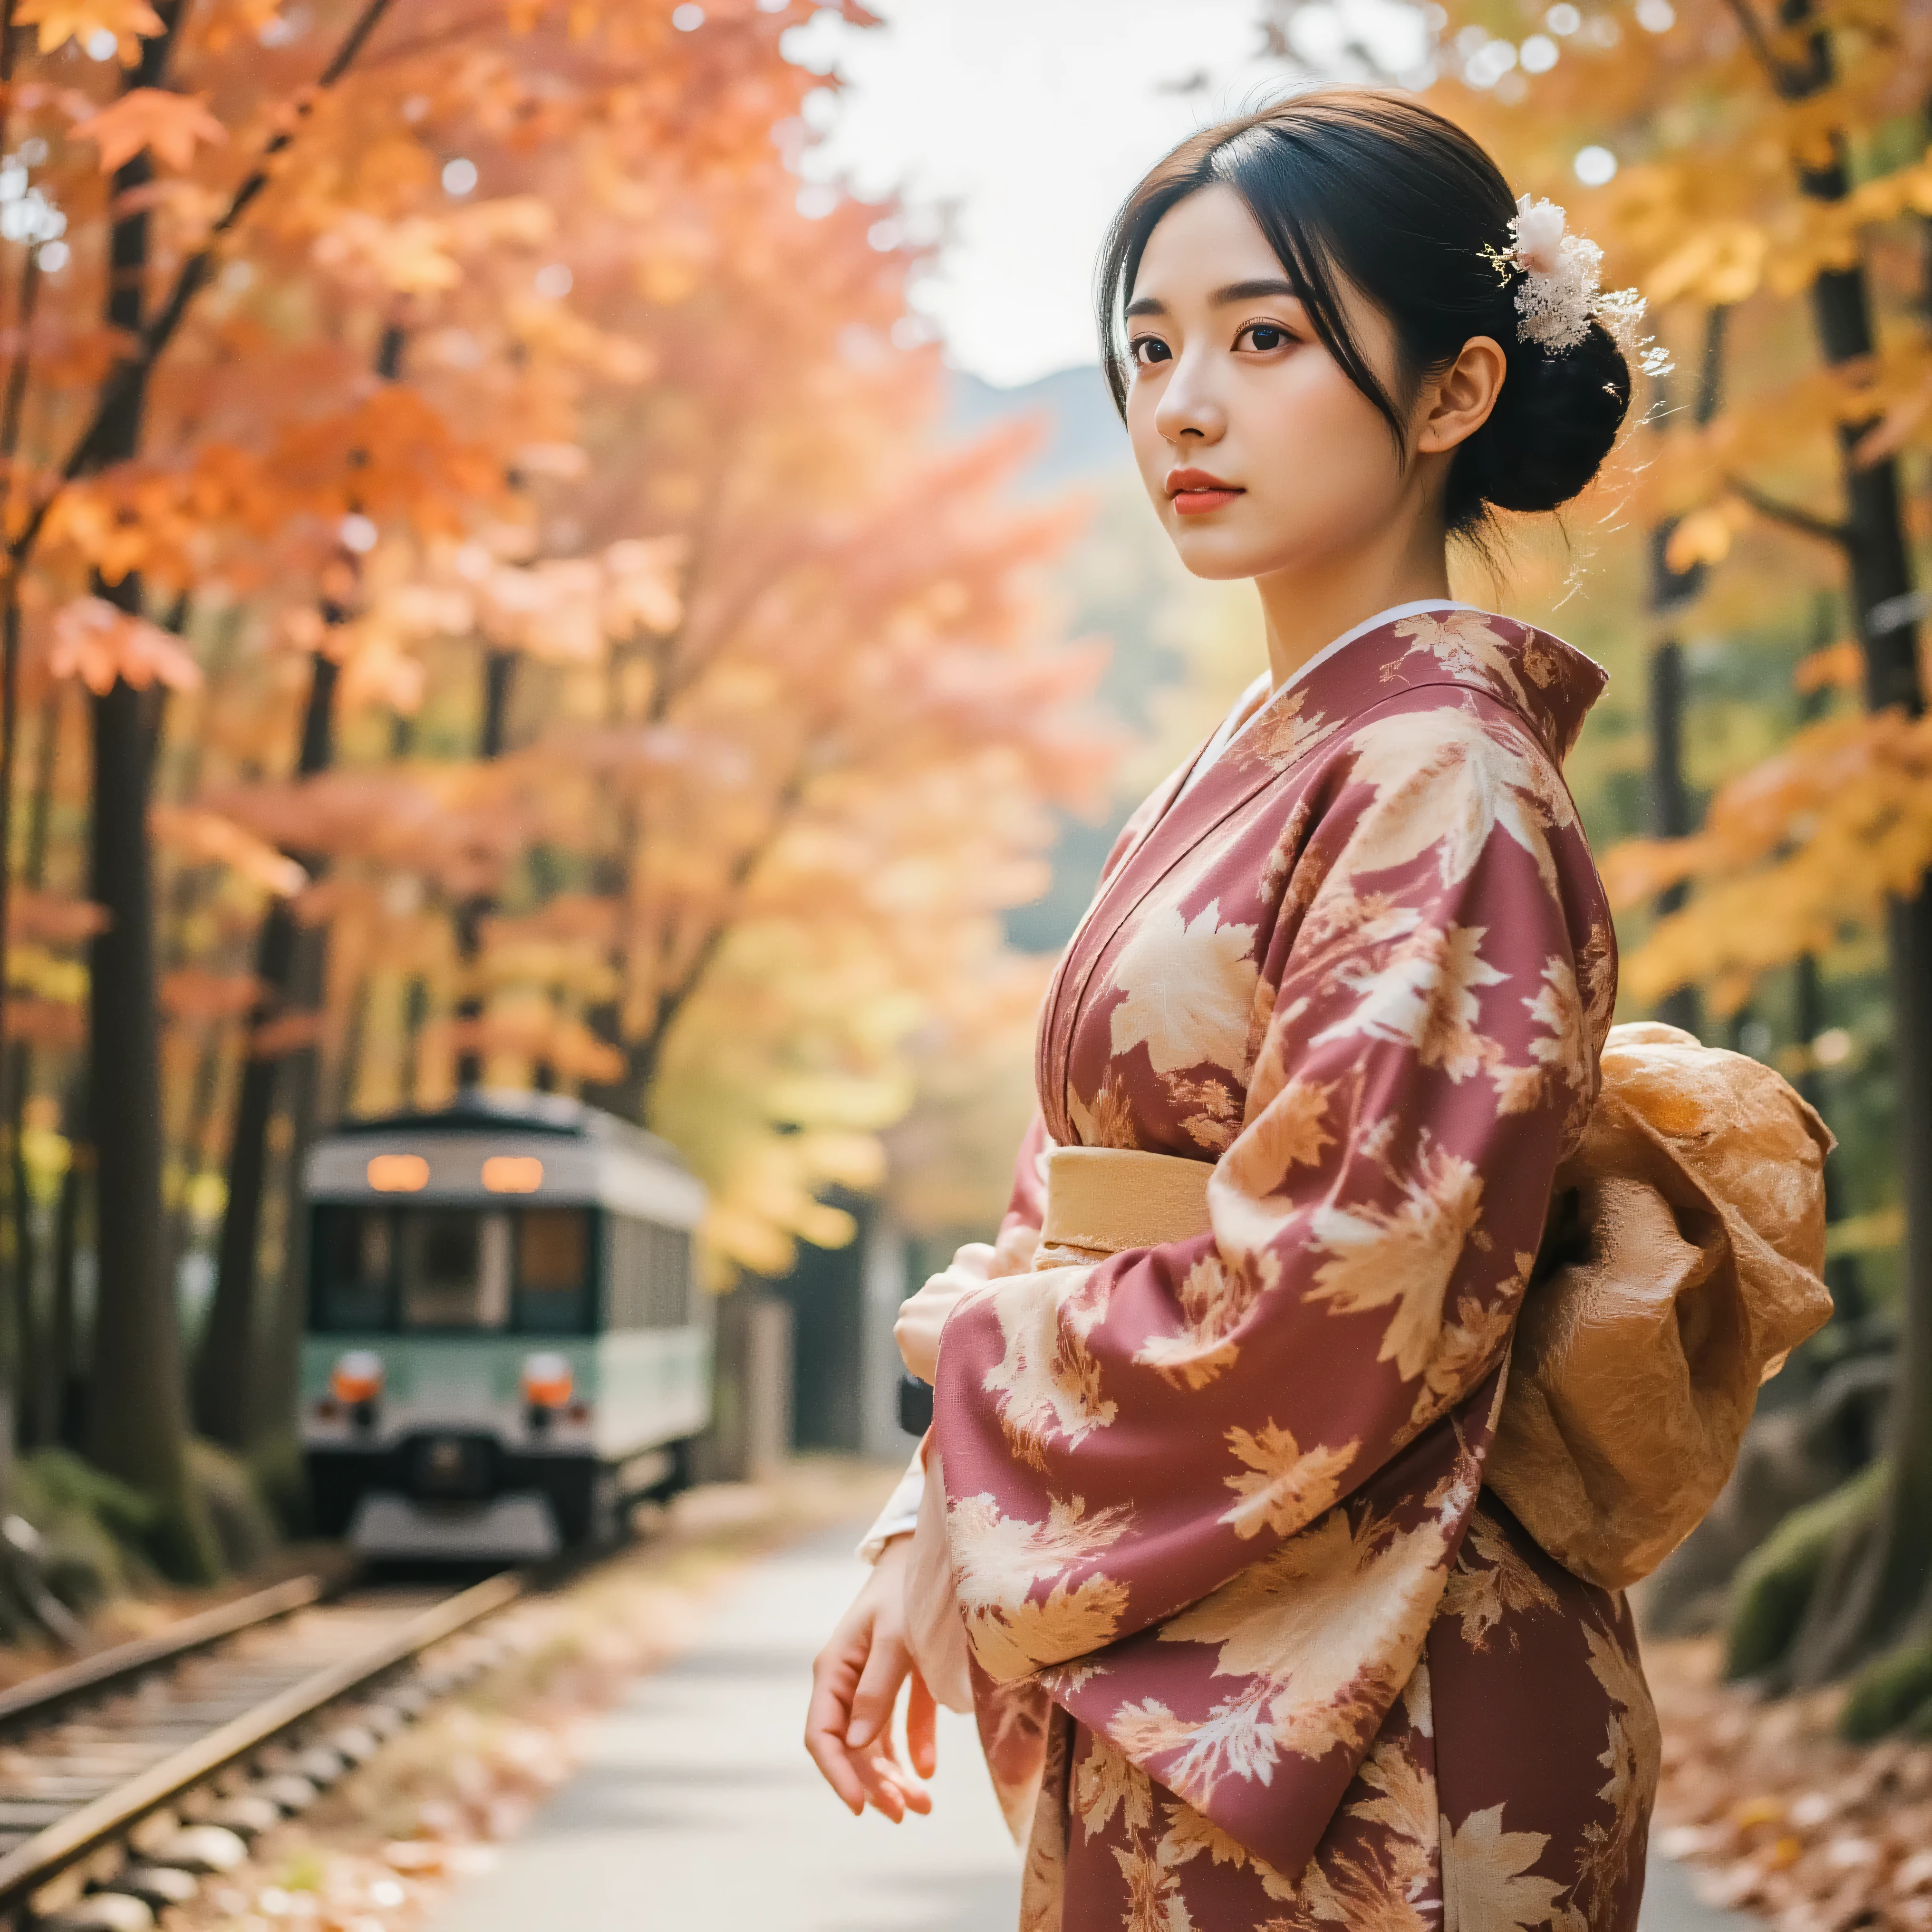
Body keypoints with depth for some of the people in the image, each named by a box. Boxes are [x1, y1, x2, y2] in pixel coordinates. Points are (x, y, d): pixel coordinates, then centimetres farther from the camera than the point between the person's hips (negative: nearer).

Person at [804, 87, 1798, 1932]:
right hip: (1168, 1696, 8)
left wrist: (972, 1328, -8)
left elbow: (1322, 1310, -23)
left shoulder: (1443, 791, -15)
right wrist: (919, 1544, 6)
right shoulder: (1260, 763, 12)